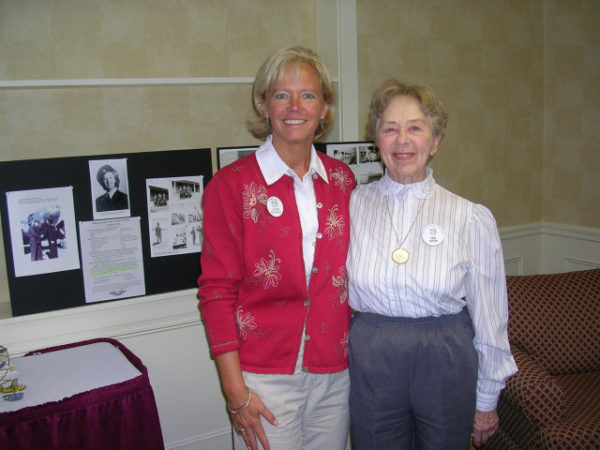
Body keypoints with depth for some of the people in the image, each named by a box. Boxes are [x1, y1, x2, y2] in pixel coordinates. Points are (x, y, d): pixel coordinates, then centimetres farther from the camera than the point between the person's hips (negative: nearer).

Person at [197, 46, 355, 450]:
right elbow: (217, 291, -8)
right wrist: (234, 388, -11)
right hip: (266, 376, -4)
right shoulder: (231, 184, -8)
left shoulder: (341, 178, 5)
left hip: (335, 371, 4)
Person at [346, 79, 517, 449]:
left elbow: (489, 318, 0)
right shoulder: (352, 206, -3)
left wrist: (487, 401, 5)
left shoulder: (472, 218, -6)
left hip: (445, 364, -1)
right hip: (371, 364, 1)